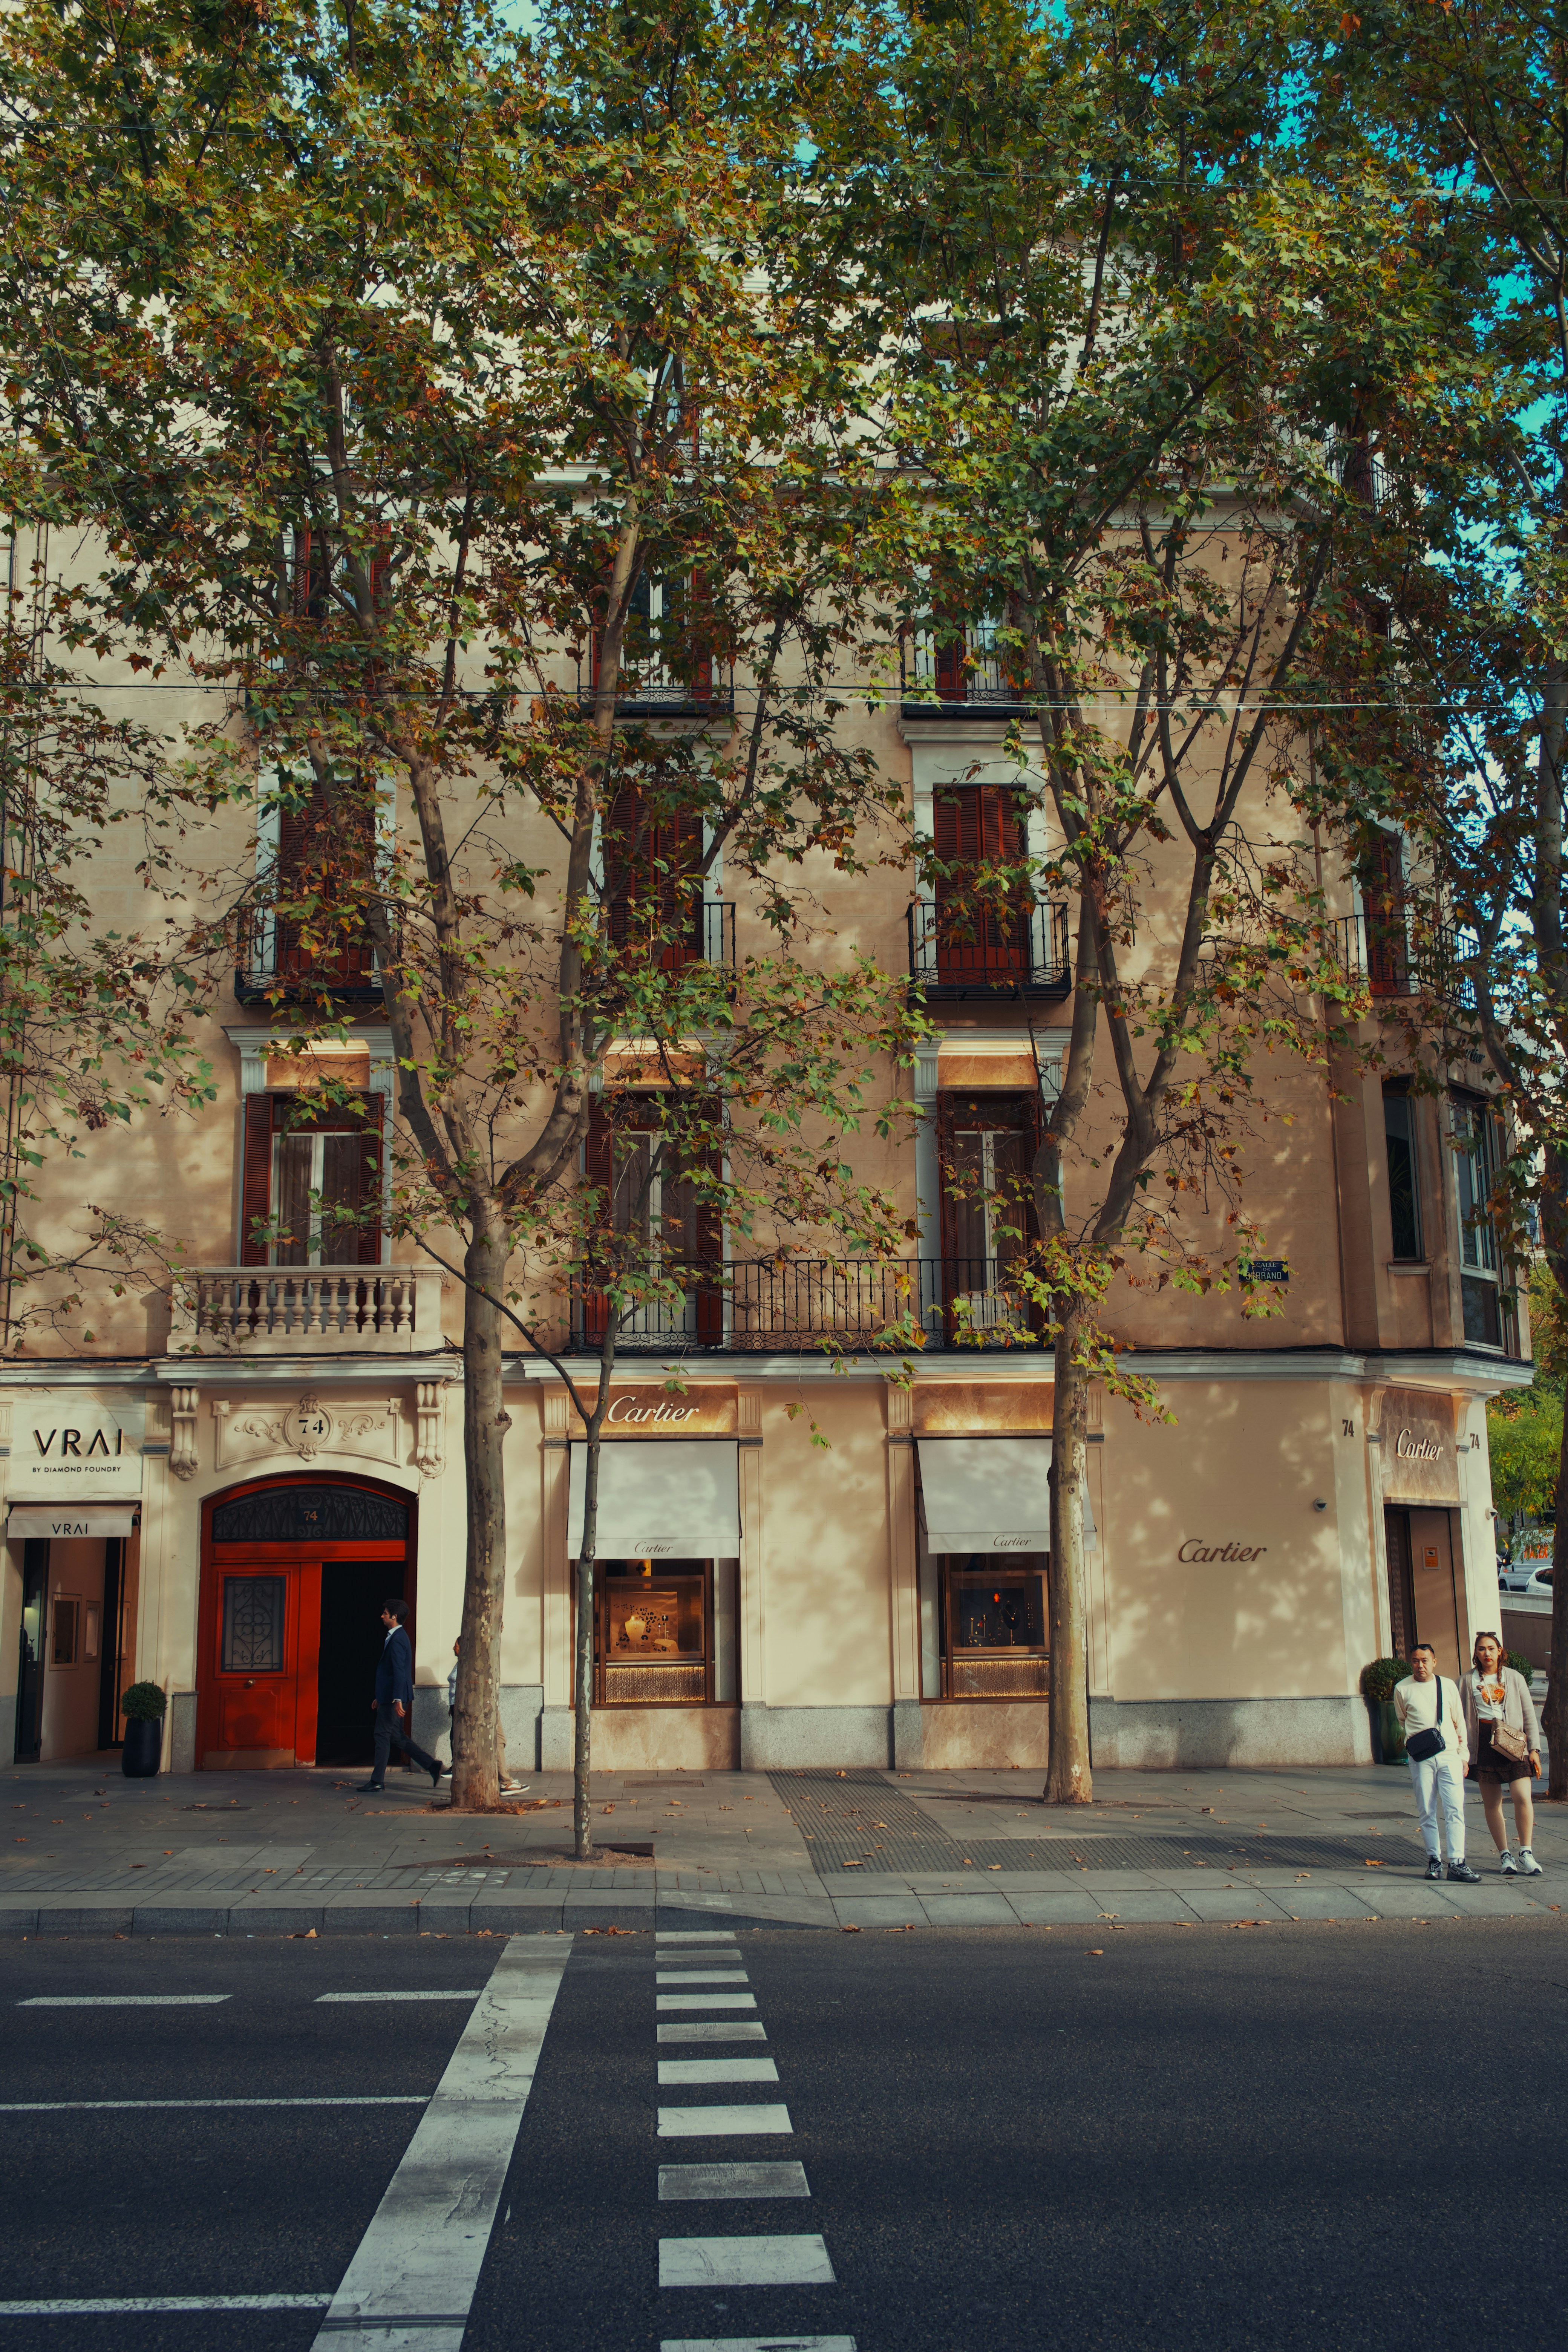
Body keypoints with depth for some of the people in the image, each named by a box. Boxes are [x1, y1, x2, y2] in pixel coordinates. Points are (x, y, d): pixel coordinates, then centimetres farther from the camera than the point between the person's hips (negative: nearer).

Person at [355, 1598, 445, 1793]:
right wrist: (380, 1697, 25)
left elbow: (399, 1671, -23)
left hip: (394, 1698, -10)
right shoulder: (397, 1637, 16)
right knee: (397, 1736, 12)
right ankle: (433, 1766, 11)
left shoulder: (397, 1640, -16)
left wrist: (398, 1699, -28)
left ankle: (377, 1781, 4)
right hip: (389, 1696, 10)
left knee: (383, 1735, -3)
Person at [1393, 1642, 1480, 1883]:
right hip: (1421, 1759, -1)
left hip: (1449, 1755, 1)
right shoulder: (1402, 1689, 2)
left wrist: (1464, 1755, 10)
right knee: (1427, 1812, 2)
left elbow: (1459, 1722, 13)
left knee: (1455, 1810, -6)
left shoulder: (1448, 1687, 7)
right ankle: (1434, 1860, 11)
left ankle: (1457, 1863, -5)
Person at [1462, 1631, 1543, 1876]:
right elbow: (1461, 1717, 10)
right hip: (1483, 1743, 1)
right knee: (1492, 1803, 2)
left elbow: (1529, 1715, 9)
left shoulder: (1515, 1678, 9)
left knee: (1523, 1797, -14)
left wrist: (1534, 1748, 2)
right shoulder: (1468, 1681, 8)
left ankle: (1525, 1853, -2)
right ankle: (1504, 1855, 12)